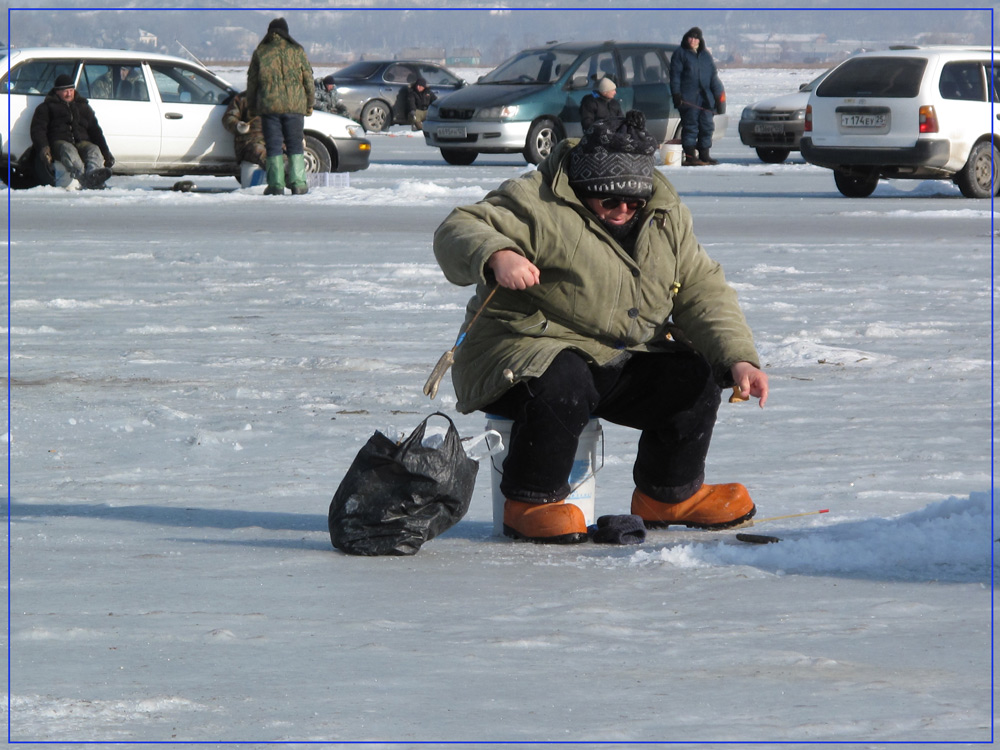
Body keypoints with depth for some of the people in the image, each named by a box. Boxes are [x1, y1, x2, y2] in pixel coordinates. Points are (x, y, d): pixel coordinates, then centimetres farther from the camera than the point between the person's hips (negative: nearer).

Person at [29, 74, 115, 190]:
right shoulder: (46, 107, 19)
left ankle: (94, 174, -66)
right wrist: (43, 148, -15)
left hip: (82, 142, 4)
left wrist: (106, 153, 17)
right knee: (68, 151, -40)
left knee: (94, 150, -32)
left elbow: (95, 130, 30)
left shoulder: (83, 107, 31)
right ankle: (84, 177, -71)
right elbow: (37, 129, 6)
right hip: (59, 142, -4)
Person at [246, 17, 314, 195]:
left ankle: (276, 185, -1)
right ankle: (298, 184, 0)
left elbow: (252, 82, 8)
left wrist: (252, 107, 19)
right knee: (295, 145, 6)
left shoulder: (260, 53, 4)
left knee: (274, 146, 3)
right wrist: (310, 104, 16)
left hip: (269, 107, 0)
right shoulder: (297, 51, 3)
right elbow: (308, 79, 6)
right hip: (294, 106, 0)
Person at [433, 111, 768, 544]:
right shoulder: (539, 204, -16)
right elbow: (456, 233, -24)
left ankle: (670, 495, 14)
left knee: (694, 378, -8)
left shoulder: (665, 217, 6)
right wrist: (496, 255, -47)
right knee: (563, 385, -38)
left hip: (619, 364, 7)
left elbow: (702, 292, 5)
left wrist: (738, 359, -11)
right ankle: (530, 504, -20)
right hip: (524, 349, -7)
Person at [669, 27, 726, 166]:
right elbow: (675, 75, -1)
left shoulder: (706, 55, 18)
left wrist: (718, 94, 11)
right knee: (690, 126, -8)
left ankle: (704, 155, 10)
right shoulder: (680, 54, 5)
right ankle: (690, 156, -7)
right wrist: (676, 94, -11)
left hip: (706, 97, 5)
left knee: (707, 126, 3)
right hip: (688, 97, -5)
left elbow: (713, 75, 18)